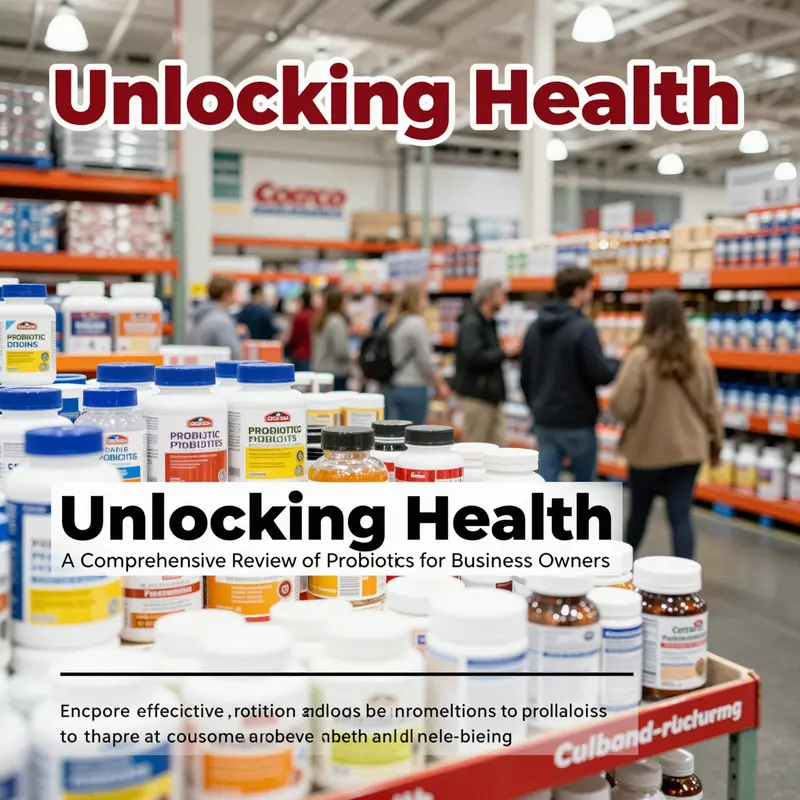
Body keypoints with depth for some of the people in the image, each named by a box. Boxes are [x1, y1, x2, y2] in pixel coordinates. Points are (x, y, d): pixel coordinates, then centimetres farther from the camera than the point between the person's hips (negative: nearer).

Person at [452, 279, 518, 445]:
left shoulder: (488, 323, 17)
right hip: (476, 396, -9)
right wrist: (504, 352, -17)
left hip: (491, 396, 9)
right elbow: (473, 358, -26)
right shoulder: (471, 324, -13)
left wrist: (510, 351, 8)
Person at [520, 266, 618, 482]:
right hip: (576, 422, -6)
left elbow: (525, 377, 14)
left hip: (544, 421, 6)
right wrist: (620, 365, 2)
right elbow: (600, 374, -18)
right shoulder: (582, 328, -16)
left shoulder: (535, 328, 8)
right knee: (585, 486, 13)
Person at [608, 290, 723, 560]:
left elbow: (621, 407, -16)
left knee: (639, 510, 18)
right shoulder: (698, 356, -3)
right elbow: (711, 406, 5)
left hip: (648, 449, -2)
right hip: (687, 448, 2)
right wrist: (716, 442, 18)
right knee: (681, 516, 3)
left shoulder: (640, 356, -17)